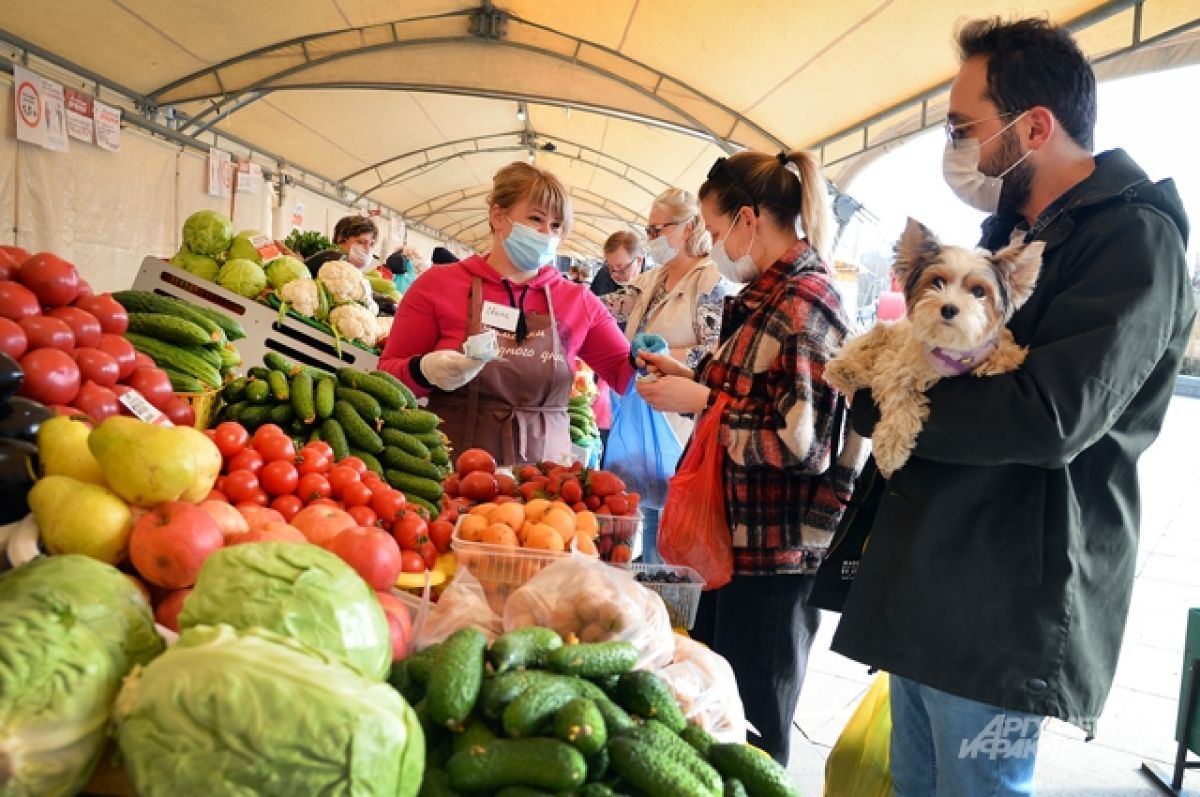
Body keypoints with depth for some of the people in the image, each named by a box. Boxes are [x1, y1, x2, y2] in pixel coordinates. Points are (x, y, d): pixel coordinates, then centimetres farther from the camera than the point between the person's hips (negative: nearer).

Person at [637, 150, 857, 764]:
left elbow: (802, 442, -26)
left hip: (778, 556, -10)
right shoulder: (772, 296, 12)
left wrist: (700, 400, -16)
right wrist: (693, 379, 8)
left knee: (750, 732, 6)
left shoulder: (805, 301, -18)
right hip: (742, 540, 10)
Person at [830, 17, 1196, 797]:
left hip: (1002, 612, -9)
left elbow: (1051, 418, -25)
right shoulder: (1013, 235, 16)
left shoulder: (1133, 237, -12)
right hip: (928, 589, 9)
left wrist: (884, 401, -13)